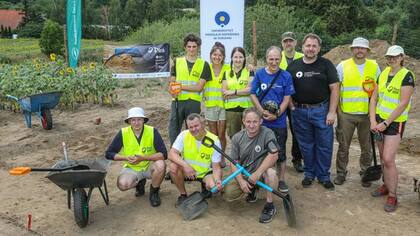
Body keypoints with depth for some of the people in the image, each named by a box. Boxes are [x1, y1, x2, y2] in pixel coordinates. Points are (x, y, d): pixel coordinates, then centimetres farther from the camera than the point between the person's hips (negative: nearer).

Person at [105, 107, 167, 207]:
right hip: (131, 168, 1)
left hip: (149, 166, -1)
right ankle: (139, 183, 10)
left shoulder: (152, 131, -16)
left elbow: (163, 154, -21)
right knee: (122, 184, -29)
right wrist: (126, 158, -22)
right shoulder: (123, 133, -12)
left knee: (160, 165, -34)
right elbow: (109, 154, -7)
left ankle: (154, 191, -3)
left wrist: (143, 158, -31)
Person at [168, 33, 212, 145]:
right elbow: (172, 82, 9)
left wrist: (181, 86, -9)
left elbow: (199, 87, -4)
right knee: (174, 129, 4)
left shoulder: (204, 64, 4)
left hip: (194, 102, -2)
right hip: (178, 100, 2)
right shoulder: (177, 62, 11)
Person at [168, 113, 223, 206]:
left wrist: (218, 180, -36)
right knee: (173, 166, -28)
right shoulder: (184, 135, -13)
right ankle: (183, 194, -4)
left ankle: (205, 186, 10)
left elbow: (216, 167, -15)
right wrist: (185, 165, -37)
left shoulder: (214, 140, -16)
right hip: (187, 171, 1)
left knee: (213, 186, -30)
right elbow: (171, 154, -21)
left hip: (206, 172, -1)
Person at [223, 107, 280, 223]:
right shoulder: (237, 138, -5)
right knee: (228, 195, -15)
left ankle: (269, 206, -15)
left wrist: (257, 173, -30)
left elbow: (274, 155, -27)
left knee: (271, 172, -37)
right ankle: (251, 189, 18)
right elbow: (233, 162, -5)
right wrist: (241, 181, -19)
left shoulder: (267, 133, -16)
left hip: (262, 170, -3)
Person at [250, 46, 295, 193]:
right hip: (262, 121, 1)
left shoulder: (286, 76, -3)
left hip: (279, 121, -1)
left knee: (280, 151, 6)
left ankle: (281, 180, 21)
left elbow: (286, 99, -3)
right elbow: (253, 95, 0)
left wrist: (276, 115, -14)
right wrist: (262, 112, -12)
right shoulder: (259, 74, 0)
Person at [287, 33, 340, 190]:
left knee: (324, 146, 4)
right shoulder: (293, 66, 6)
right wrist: (292, 106, -1)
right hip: (299, 111, 2)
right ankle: (309, 173, 26)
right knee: (306, 145, 11)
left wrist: (332, 112, -8)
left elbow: (334, 88, -2)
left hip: (321, 110, -1)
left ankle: (324, 176, 19)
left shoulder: (326, 65, 0)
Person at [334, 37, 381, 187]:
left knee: (366, 146, 11)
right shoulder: (342, 66, 0)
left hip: (368, 114, 2)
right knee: (343, 145, 7)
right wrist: (337, 109, -3)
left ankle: (365, 173, 27)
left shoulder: (374, 66, 6)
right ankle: (341, 172, 22)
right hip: (346, 113, -1)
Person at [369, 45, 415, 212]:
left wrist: (385, 123, -17)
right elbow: (374, 98, 6)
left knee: (388, 159, -11)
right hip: (379, 120, 6)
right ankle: (386, 185, 30)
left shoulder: (407, 76, -12)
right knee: (383, 157, 14)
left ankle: (392, 196, 2)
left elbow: (403, 104, -17)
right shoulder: (383, 74, 7)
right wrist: (373, 120, -5)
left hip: (395, 122, -6)